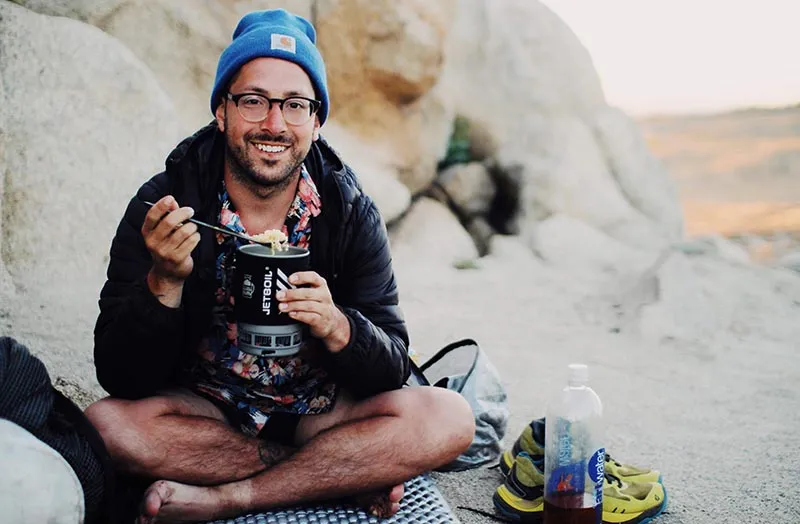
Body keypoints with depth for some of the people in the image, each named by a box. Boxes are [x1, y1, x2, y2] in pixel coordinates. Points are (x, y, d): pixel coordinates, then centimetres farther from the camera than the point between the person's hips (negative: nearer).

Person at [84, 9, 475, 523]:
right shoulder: (162, 207, -13)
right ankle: (345, 472, -15)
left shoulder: (351, 213, -10)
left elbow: (392, 368, -10)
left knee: (448, 417, -22)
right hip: (204, 410, 0)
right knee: (107, 424, -29)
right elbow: (122, 379, -16)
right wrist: (164, 282, -33)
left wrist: (337, 328, -31)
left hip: (317, 411, 1)